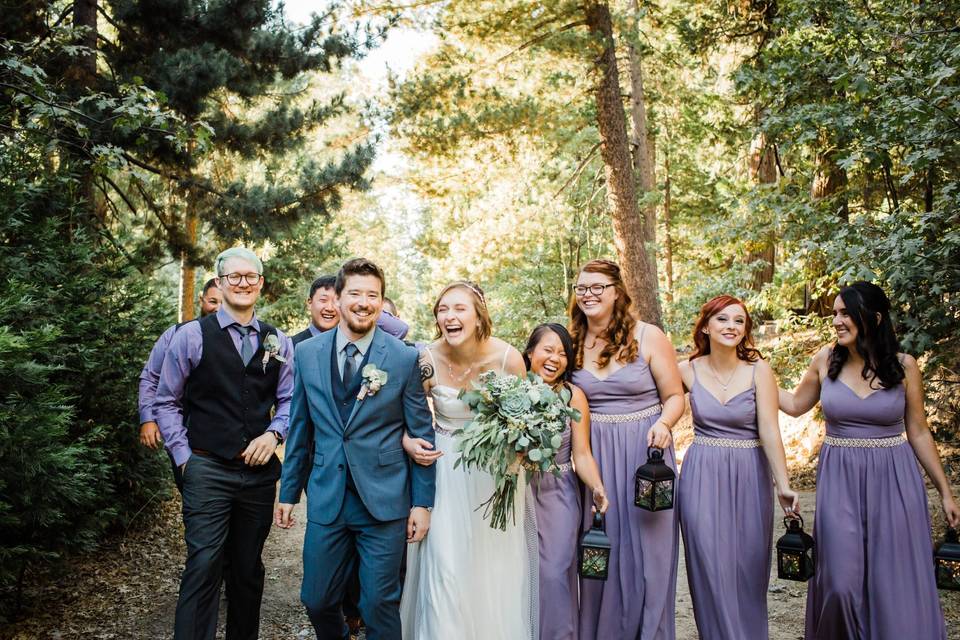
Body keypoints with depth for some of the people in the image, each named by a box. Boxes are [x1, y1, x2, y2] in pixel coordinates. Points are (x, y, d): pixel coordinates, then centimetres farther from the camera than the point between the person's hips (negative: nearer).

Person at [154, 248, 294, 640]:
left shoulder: (278, 342, 6)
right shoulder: (192, 336, -3)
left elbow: (288, 399, 9)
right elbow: (167, 402, 1)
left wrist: (273, 433, -9)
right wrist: (183, 457, -4)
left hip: (260, 470, 4)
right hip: (207, 471, -3)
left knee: (248, 567, 15)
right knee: (203, 567, -7)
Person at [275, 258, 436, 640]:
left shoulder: (405, 358, -5)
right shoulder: (307, 353, 2)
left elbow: (421, 433, -1)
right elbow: (300, 429, 10)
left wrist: (422, 502, -2)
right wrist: (289, 492, 11)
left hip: (384, 501, -2)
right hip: (326, 499, 3)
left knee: (379, 604, 6)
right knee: (316, 600, 12)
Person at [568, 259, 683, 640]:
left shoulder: (648, 337, -4)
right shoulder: (572, 342, 6)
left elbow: (675, 397, -1)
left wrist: (663, 423, -19)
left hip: (644, 452, -3)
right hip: (593, 456, 3)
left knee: (645, 550, 3)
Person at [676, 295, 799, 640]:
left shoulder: (759, 370, -6)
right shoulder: (688, 371, -2)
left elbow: (769, 430, -11)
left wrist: (783, 485, -18)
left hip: (749, 478, 0)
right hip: (702, 478, 0)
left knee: (749, 568, 9)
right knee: (712, 569, 2)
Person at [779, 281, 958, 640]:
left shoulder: (903, 366, -3)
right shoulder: (826, 360, -1)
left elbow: (918, 432, 4)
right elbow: (796, 405, 15)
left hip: (893, 479, 0)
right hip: (840, 479, 1)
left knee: (894, 580, 5)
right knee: (840, 580, -1)